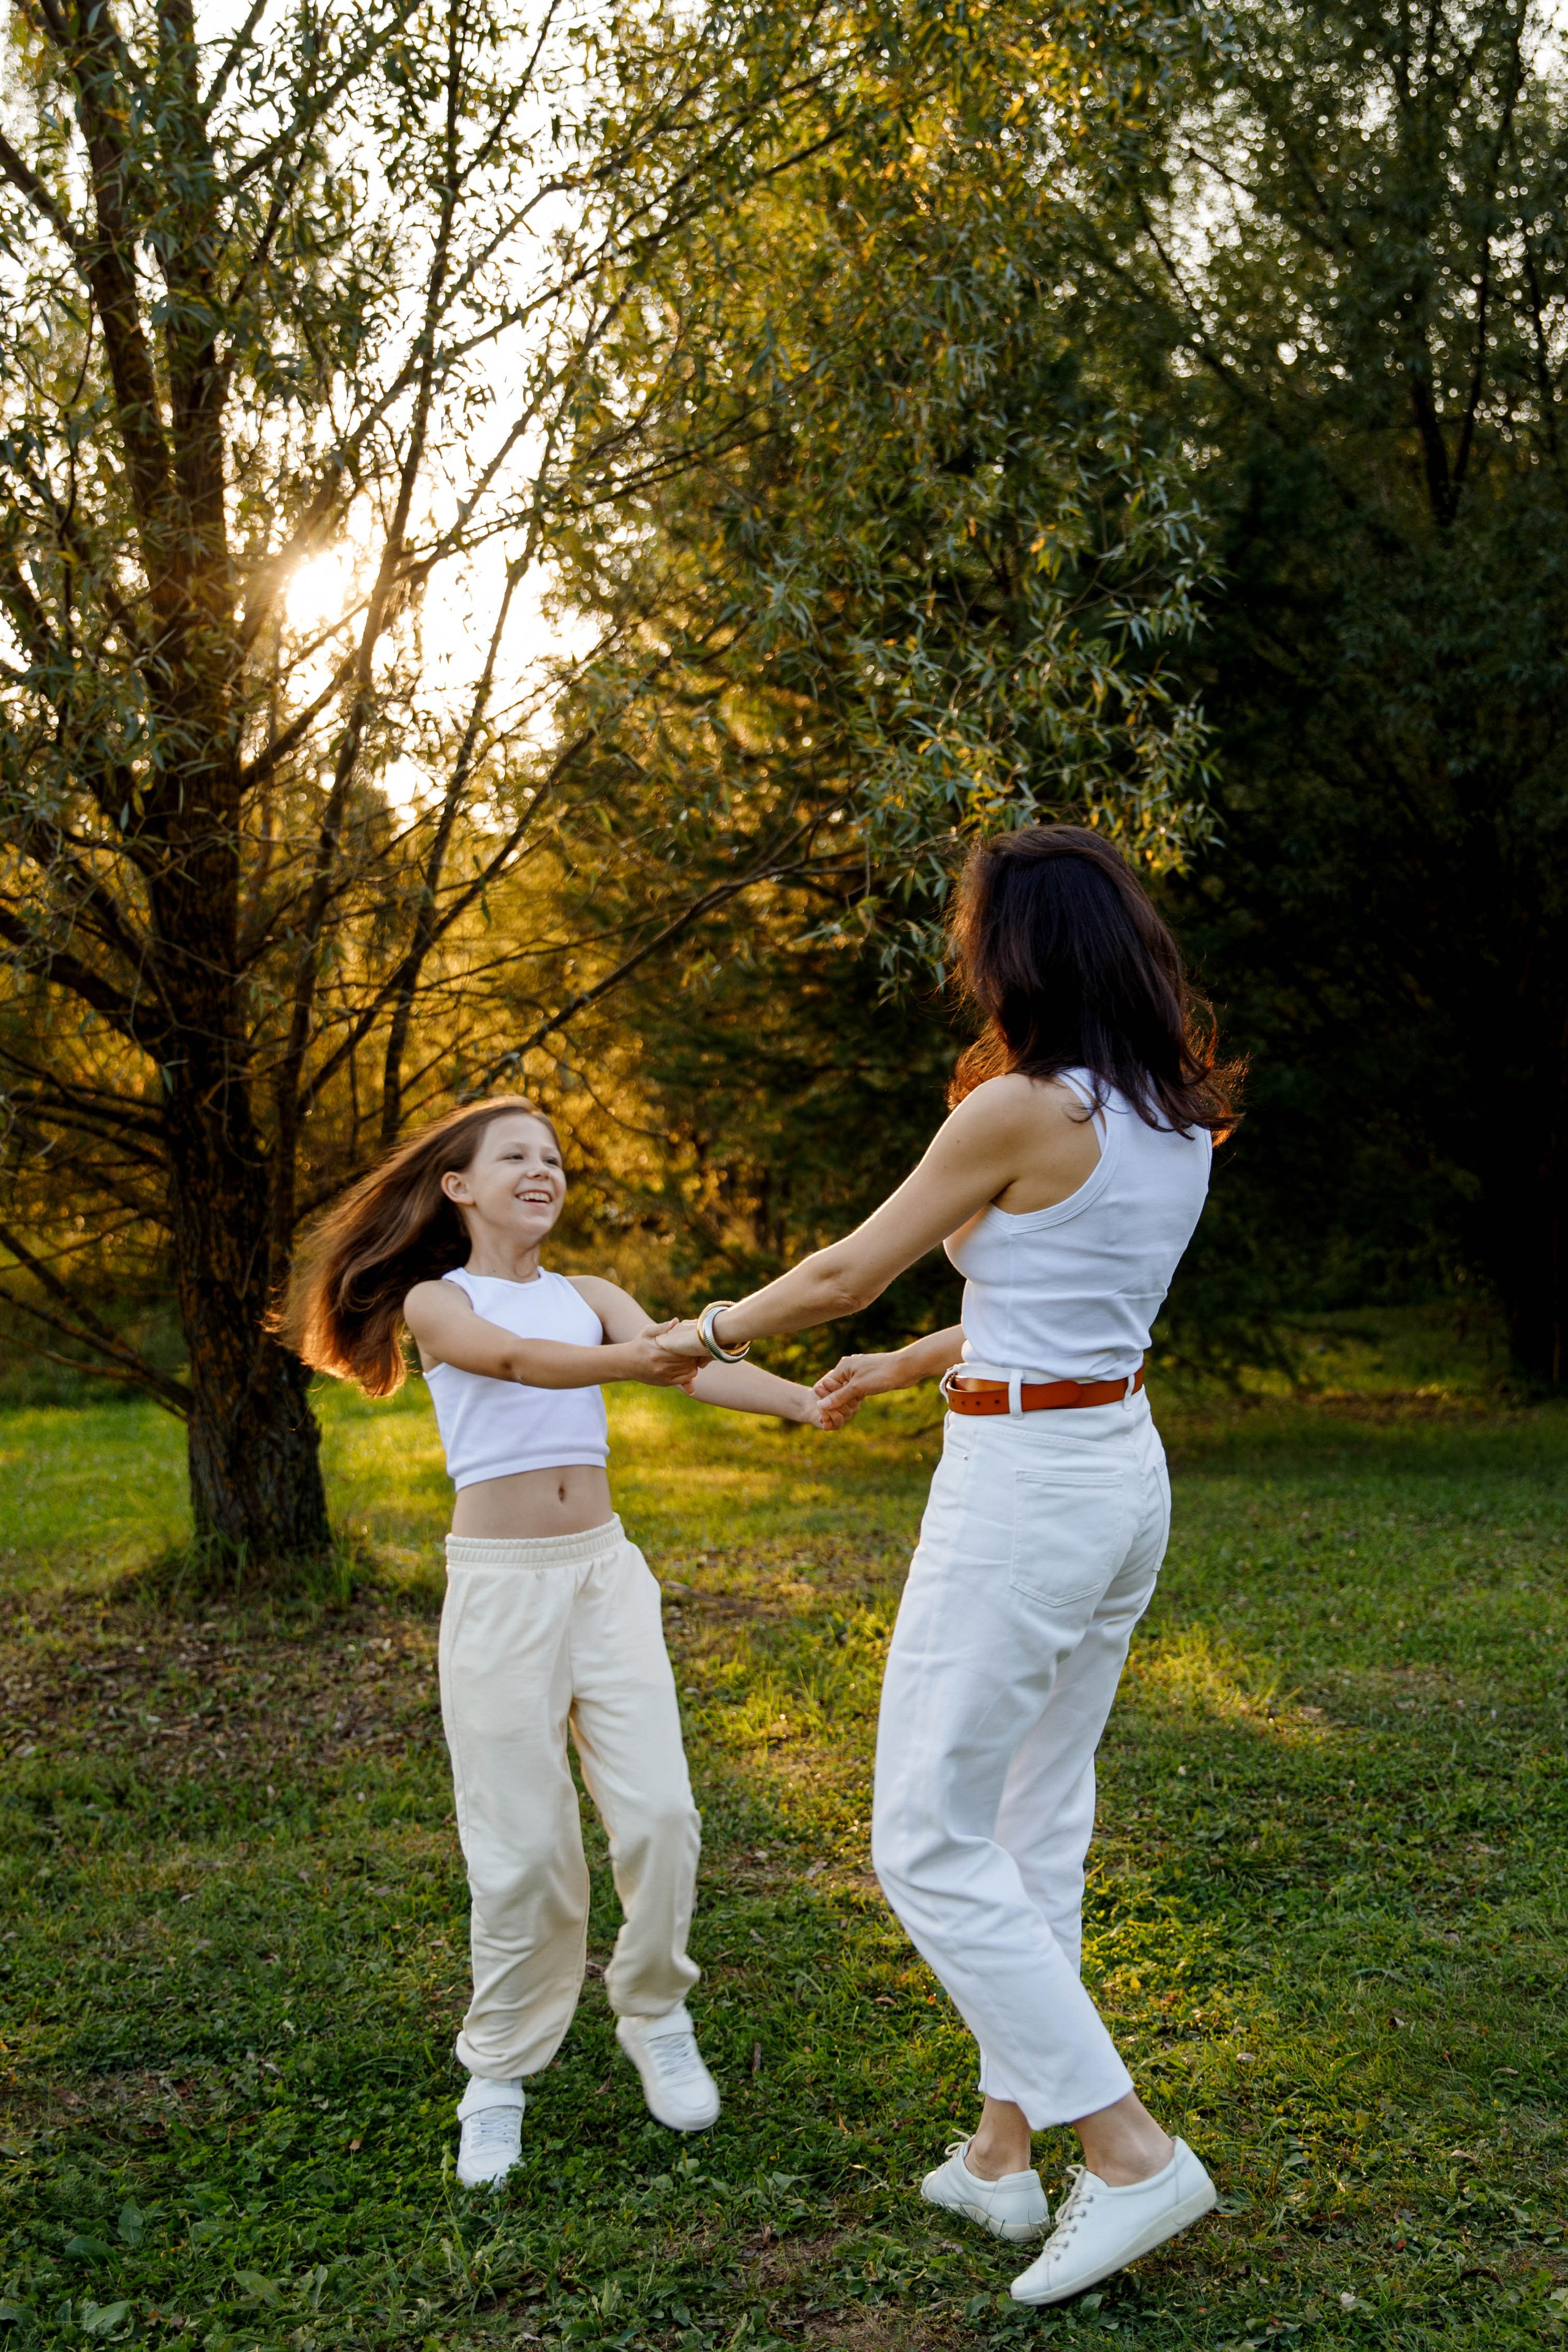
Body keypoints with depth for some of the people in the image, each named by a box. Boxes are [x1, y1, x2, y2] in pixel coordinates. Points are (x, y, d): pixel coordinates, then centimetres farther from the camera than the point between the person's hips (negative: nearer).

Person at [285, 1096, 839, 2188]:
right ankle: (501, 2077, 18)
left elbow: (688, 1365, -7)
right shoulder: (435, 1301, 0)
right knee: (525, 1843, -2)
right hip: (500, 1582, -3)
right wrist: (628, 1359, -41)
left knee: (659, 1811, -4)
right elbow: (513, 1358, -22)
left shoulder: (590, 1296, 10)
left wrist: (803, 1399, -26)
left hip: (604, 1567, 3)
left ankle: (656, 2017, 21)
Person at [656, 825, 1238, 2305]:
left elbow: (844, 1274, -8)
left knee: (930, 1843, 1)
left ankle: (1127, 2153, 2)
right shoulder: (1177, 1120, 8)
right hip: (1123, 1468, 9)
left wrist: (704, 1335, 10)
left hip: (1022, 1487, -9)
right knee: (1038, 1821, 16)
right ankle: (1001, 2153, 27)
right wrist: (902, 1367, 29)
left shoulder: (1021, 1109, -17)